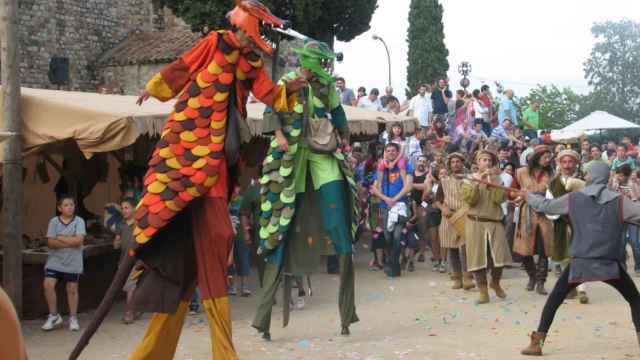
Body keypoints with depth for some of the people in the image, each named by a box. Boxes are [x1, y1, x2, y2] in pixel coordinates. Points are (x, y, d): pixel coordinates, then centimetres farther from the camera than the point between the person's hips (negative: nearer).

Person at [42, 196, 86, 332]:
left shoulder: (79, 221, -4)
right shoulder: (54, 222, -1)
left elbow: (79, 240, -17)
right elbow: (50, 242, -9)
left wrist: (60, 238, -11)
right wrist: (70, 242, -16)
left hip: (73, 263, -1)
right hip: (54, 261, 1)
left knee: (72, 289, 8)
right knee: (48, 285, -10)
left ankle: (73, 318, 22)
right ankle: (54, 316, 6)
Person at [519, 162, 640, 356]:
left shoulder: (573, 198, 5)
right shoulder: (619, 201, 0)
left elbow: (545, 205, 17)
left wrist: (527, 196, 36)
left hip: (580, 262, 1)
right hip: (610, 263, -1)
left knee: (553, 300, 14)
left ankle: (536, 344, 9)